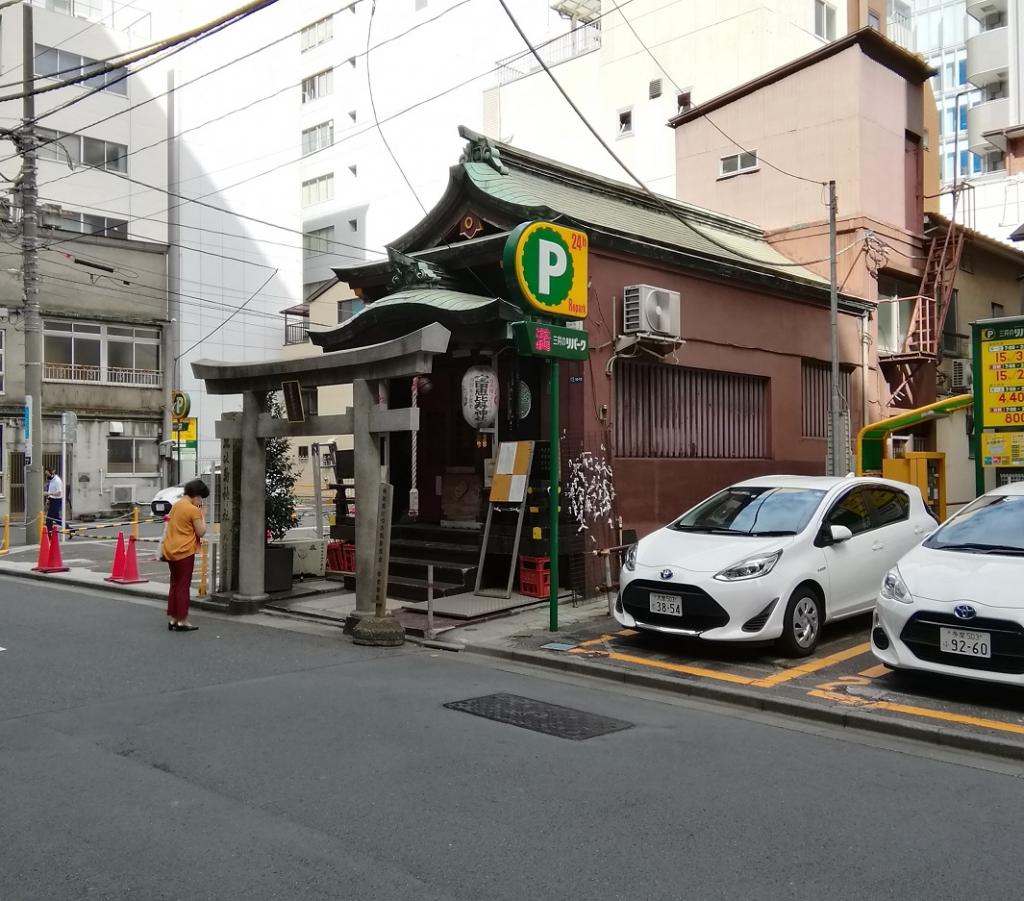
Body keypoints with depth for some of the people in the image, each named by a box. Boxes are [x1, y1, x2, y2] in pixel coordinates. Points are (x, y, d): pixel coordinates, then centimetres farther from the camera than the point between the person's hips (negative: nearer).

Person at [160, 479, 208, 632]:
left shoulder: (176, 506, 12)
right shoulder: (194, 510, -13)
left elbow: (168, 528, 17)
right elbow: (201, 532, -12)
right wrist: (201, 515, -3)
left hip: (171, 550, 8)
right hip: (184, 551, -8)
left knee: (174, 584, 14)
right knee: (183, 586, -1)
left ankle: (172, 619, 18)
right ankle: (182, 621, 3)